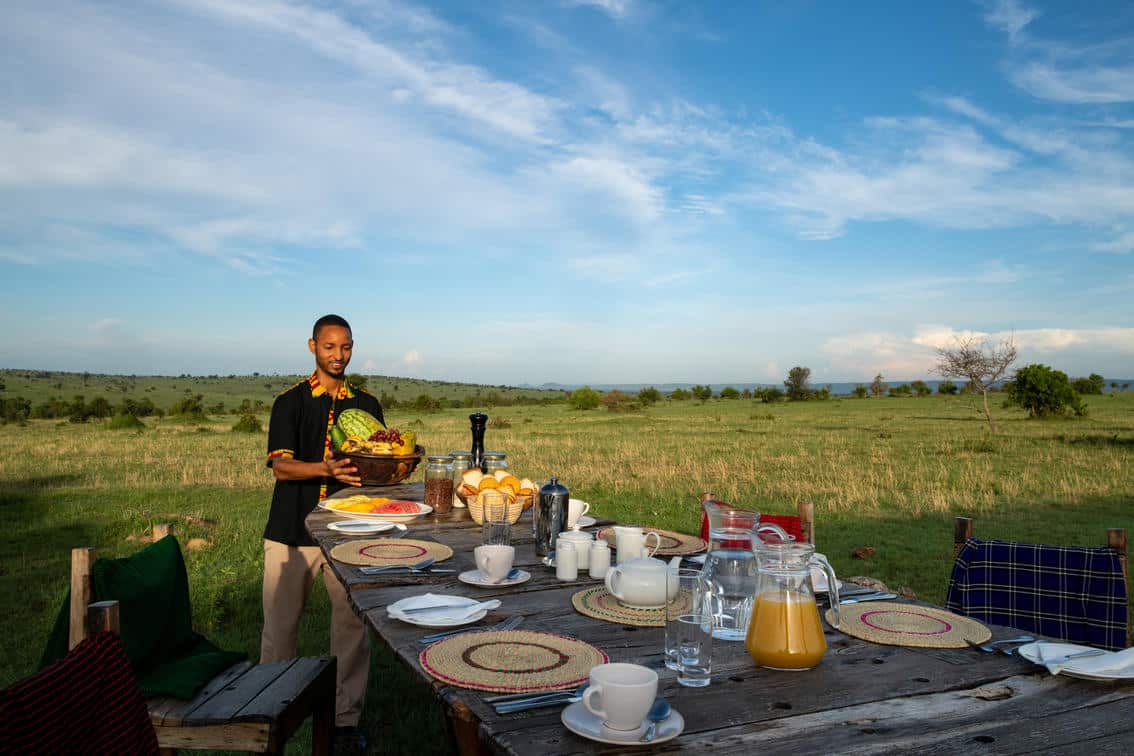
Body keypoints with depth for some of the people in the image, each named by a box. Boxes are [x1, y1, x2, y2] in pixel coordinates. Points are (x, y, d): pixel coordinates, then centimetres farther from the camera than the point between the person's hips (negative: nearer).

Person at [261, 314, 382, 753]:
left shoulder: (367, 405, 10)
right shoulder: (290, 402, 3)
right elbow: (280, 467, -7)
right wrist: (326, 469, -25)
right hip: (291, 530, -1)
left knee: (352, 624, 2)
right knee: (280, 625, 7)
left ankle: (346, 719, 15)